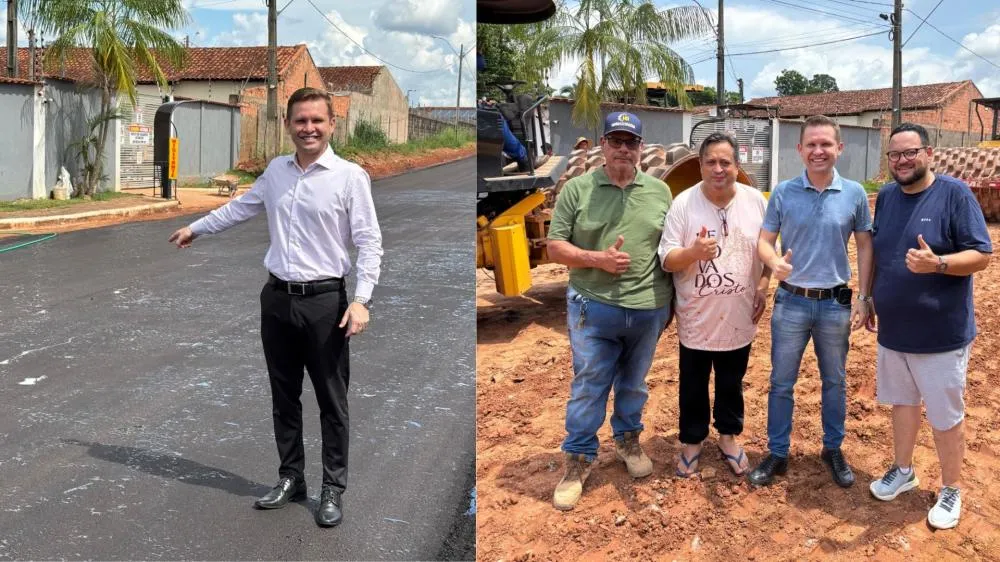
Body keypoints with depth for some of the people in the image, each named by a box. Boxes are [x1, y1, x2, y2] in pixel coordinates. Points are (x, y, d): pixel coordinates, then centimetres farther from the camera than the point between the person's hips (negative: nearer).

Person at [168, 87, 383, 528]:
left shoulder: (350, 176, -9)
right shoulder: (276, 170, 8)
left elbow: (369, 242, -11)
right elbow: (241, 207, 25)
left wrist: (361, 299, -19)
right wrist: (195, 228, 33)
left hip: (324, 300, -5)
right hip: (277, 298, 5)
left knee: (331, 401, 4)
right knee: (283, 396, 14)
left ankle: (333, 489, 16)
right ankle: (290, 477, 28)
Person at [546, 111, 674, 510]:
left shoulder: (660, 191, 5)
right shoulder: (576, 189, -3)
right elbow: (555, 248, -4)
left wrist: (671, 299, 7)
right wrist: (597, 259, -18)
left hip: (649, 309, 3)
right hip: (593, 308, -2)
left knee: (633, 383, 18)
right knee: (588, 386, 3)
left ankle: (628, 439, 40)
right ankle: (578, 460, 17)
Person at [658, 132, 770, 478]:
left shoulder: (756, 201, -4)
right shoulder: (683, 203, -12)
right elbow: (666, 260, -13)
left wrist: (763, 287, 0)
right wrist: (693, 252, -32)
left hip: (739, 316, 2)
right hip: (696, 317, -2)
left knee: (732, 383, 19)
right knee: (693, 385, 13)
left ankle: (729, 437, 38)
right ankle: (692, 441, 32)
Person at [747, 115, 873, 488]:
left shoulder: (854, 194, -4)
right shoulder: (783, 192, -5)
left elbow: (865, 245, 3)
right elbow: (764, 241, -2)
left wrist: (863, 297, -2)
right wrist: (774, 262, -25)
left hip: (836, 303, 1)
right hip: (791, 302, 0)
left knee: (834, 381, 15)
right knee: (781, 382, 8)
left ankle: (833, 450, 32)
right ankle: (777, 454, 22)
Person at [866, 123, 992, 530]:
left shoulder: (954, 194, -14)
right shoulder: (886, 196, 4)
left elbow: (982, 255, -16)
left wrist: (937, 263, -32)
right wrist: (869, 299, 14)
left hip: (941, 333, -5)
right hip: (894, 328, 5)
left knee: (945, 416, 7)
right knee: (902, 402, 20)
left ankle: (951, 490, 24)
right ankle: (903, 470, 38)